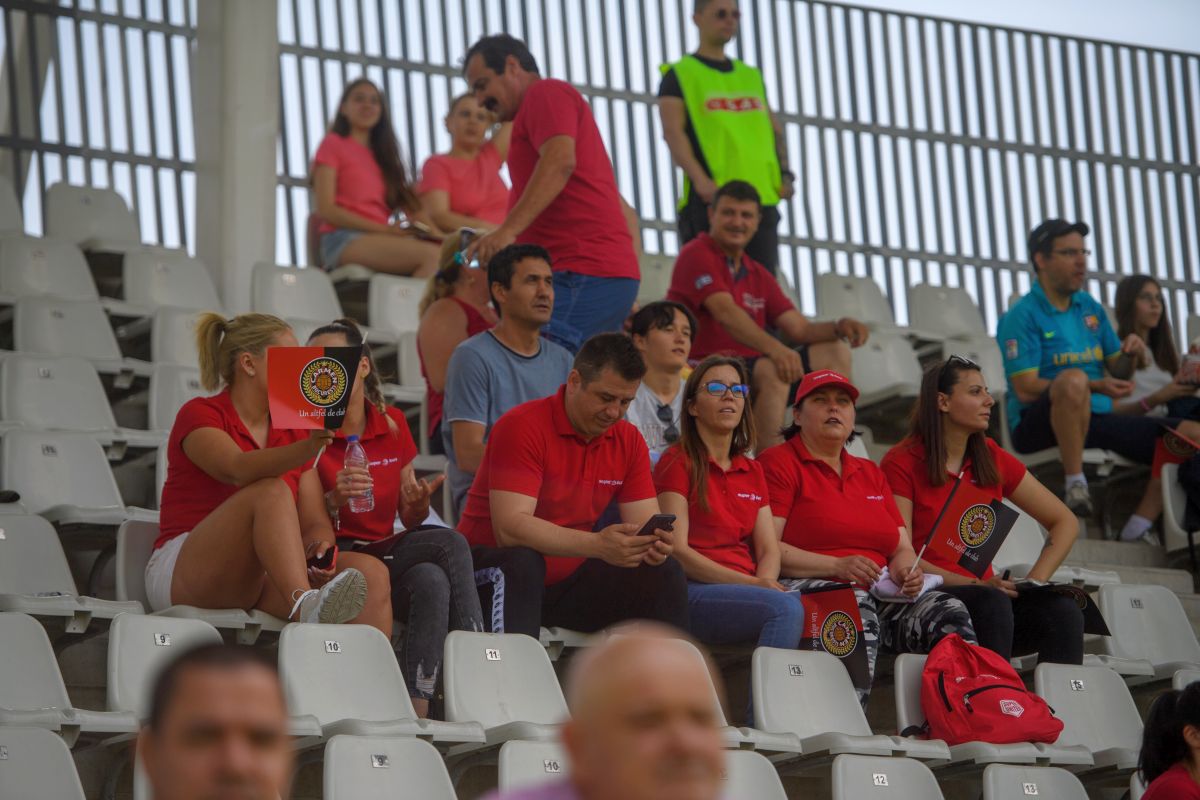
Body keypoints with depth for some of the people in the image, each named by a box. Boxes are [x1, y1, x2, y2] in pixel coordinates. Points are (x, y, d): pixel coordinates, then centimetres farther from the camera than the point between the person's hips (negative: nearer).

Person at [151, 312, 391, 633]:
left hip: (265, 578, 6)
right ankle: (306, 606, -54)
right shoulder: (198, 415, -1)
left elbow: (315, 522, 10)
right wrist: (309, 448, -39)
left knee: (372, 574, -20)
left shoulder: (293, 432, 18)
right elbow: (238, 470, -23)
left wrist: (319, 546, -15)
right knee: (272, 492, -32)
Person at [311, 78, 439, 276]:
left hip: (379, 241, 6)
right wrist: (384, 229, -13)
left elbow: (409, 204, 17)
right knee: (432, 255, -32)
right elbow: (325, 209, -4)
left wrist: (437, 235, -4)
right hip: (343, 241, -6)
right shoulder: (333, 144, 8)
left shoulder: (382, 154, 28)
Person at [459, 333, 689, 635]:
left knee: (664, 573, -11)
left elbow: (644, 522, 2)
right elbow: (509, 527, -26)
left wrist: (655, 543, -25)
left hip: (567, 582, 6)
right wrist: (598, 545, -38)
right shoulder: (523, 426, -16)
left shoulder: (628, 440, 5)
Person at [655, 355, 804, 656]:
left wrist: (765, 581, -9)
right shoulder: (678, 463, 3)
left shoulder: (752, 471, 23)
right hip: (693, 592, -6)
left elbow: (769, 549, 16)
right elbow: (677, 551, -7)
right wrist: (751, 583, -17)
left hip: (744, 592, 6)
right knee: (785, 608, -34)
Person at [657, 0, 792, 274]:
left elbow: (774, 129, 23)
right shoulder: (679, 75, 5)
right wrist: (699, 179, -22)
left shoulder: (751, 76, 23)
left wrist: (784, 173, 4)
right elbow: (673, 131, -7)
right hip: (710, 200, -5)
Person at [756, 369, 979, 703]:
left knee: (947, 610, -21)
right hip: (808, 588, -6)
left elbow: (902, 547, 22)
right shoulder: (779, 463, 6)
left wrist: (906, 570, -4)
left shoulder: (870, 473, 28)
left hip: (879, 592, 6)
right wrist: (838, 566, -17)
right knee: (856, 612, -39)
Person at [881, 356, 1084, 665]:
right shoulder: (902, 463, -2)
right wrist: (975, 584, -21)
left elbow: (1065, 522, 17)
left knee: (1062, 609, -24)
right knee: (992, 603, -36)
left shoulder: (993, 460, 13)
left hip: (983, 592, 5)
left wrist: (1036, 581, 0)